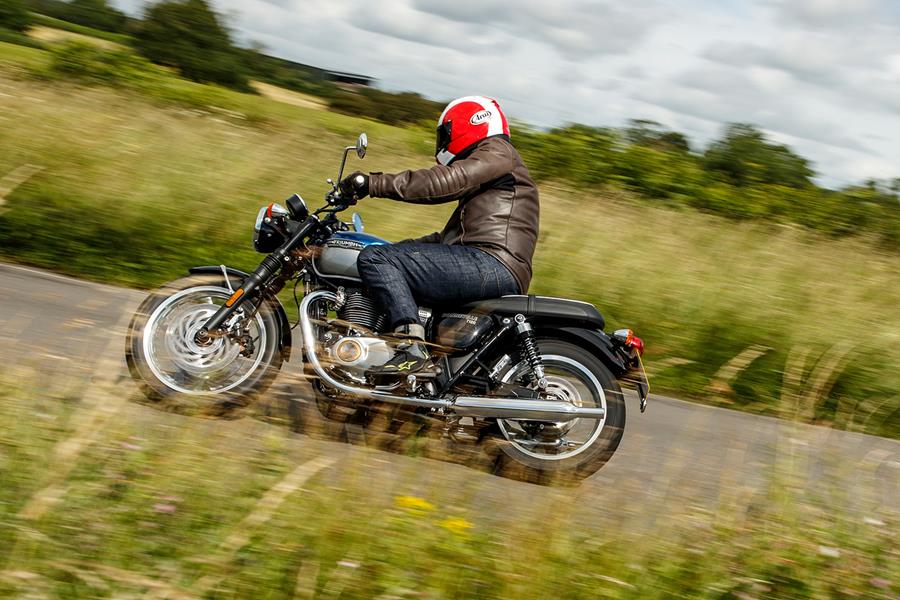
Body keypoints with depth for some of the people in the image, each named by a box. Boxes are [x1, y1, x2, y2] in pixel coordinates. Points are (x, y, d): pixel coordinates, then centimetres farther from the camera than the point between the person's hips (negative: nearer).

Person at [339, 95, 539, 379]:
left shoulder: (497, 152, 4)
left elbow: (442, 182, -12)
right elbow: (450, 236, 33)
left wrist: (374, 183, -12)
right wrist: (401, 248, 28)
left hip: (492, 263, -11)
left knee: (374, 259, -18)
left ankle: (414, 350, -33)